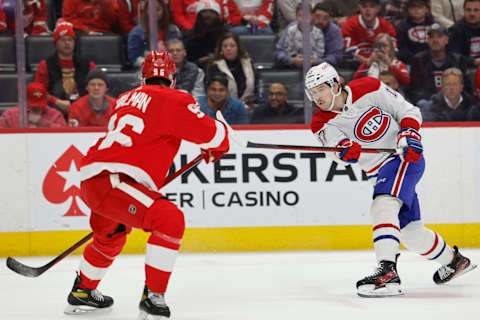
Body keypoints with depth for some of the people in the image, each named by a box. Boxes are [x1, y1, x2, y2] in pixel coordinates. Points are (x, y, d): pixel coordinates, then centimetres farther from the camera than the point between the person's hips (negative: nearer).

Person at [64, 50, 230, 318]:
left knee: (112, 233, 34)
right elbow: (211, 133, -6)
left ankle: (83, 292, 52)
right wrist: (217, 146, 16)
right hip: (111, 182, -9)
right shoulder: (172, 100, -3)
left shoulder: (126, 99, 22)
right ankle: (153, 296, -16)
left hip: (91, 178, 9)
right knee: (170, 220, -16)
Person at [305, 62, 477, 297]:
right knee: (409, 233, 12)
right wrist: (346, 149, -46)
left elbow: (409, 112, -3)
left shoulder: (369, 89, -12)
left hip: (406, 157, -6)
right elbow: (336, 145, -24)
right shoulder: (323, 124, -4)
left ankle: (388, 273, -40)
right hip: (378, 172, 6)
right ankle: (453, 261, 37)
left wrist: (408, 134, -21)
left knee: (382, 206, -29)